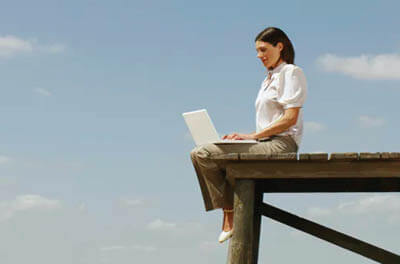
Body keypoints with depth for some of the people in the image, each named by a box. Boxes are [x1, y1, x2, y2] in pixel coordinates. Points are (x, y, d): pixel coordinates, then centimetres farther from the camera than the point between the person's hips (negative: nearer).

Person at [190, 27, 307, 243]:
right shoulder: (268, 79, 27)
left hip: (280, 144, -10)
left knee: (203, 154, -20)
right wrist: (240, 136, 7)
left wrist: (252, 136, -15)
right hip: (265, 144, 10)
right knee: (199, 154, 1)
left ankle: (230, 215, -15)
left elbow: (290, 119, -13)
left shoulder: (291, 73, -1)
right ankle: (229, 216, -9)